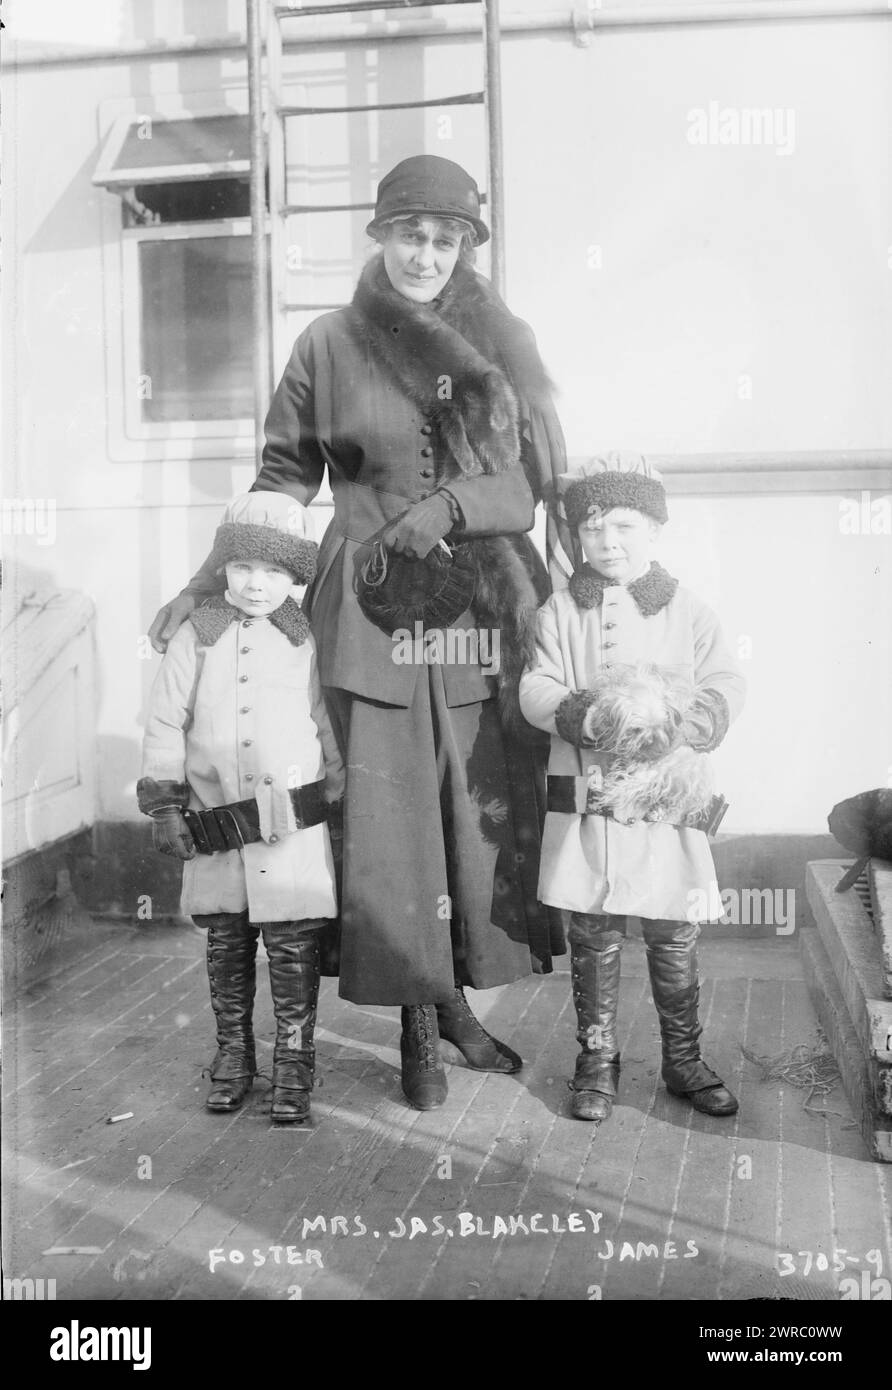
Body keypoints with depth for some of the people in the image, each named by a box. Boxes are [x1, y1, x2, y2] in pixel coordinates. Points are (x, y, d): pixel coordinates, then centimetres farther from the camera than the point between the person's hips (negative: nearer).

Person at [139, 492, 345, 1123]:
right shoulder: (197, 636, 1)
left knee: (293, 948, 1)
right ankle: (233, 1054, 28)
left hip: (295, 825, -1)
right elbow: (164, 723, 5)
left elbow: (326, 722, 10)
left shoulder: (306, 640, 0)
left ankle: (295, 1061, 15)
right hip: (215, 829, 2)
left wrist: (336, 790, 11)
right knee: (226, 945, 13)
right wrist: (165, 805, 2)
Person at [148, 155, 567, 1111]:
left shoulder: (501, 346, 7)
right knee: (391, 819, 1)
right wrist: (208, 583, 7)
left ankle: (455, 1001, 22)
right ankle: (418, 1022, 16)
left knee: (488, 815, 5)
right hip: (373, 612, -1)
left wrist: (450, 507, -11)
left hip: (489, 611, 2)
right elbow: (280, 485, 9)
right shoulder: (330, 347, 4)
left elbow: (542, 478, 4)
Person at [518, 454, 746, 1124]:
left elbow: (725, 686, -2)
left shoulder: (688, 611, 4)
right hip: (586, 796, 0)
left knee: (675, 936, 8)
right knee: (593, 935, 8)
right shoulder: (560, 611, 4)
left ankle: (683, 1058, 25)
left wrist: (681, 724, -21)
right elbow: (536, 688, -4)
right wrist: (585, 715, -23)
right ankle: (597, 1059, 23)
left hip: (668, 797, 0)